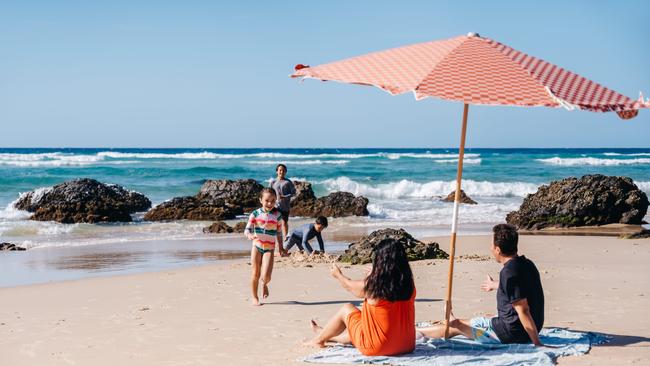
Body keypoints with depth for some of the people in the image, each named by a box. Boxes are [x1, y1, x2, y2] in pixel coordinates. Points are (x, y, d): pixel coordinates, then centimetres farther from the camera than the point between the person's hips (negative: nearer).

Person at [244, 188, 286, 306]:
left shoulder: (277, 215, -1)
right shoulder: (255, 214, -4)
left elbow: (279, 232, 10)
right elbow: (247, 229, -6)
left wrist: (281, 247, 13)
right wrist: (250, 235, -28)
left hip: (269, 248, 0)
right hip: (257, 246, 0)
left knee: (266, 277, -12)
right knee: (255, 274, 5)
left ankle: (264, 284, 24)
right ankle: (254, 297, 22)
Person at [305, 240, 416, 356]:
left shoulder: (372, 285, -19)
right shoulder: (409, 285, -7)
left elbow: (351, 286, 4)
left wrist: (338, 275, 24)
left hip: (376, 348, -5)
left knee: (346, 309, 18)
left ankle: (320, 339, 41)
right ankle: (327, 335, 57)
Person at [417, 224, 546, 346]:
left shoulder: (509, 272, -25)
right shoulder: (527, 263, 5)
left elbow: (523, 310, -28)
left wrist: (537, 343, -25)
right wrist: (495, 285, 47)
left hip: (511, 333, -9)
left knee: (456, 325, 8)